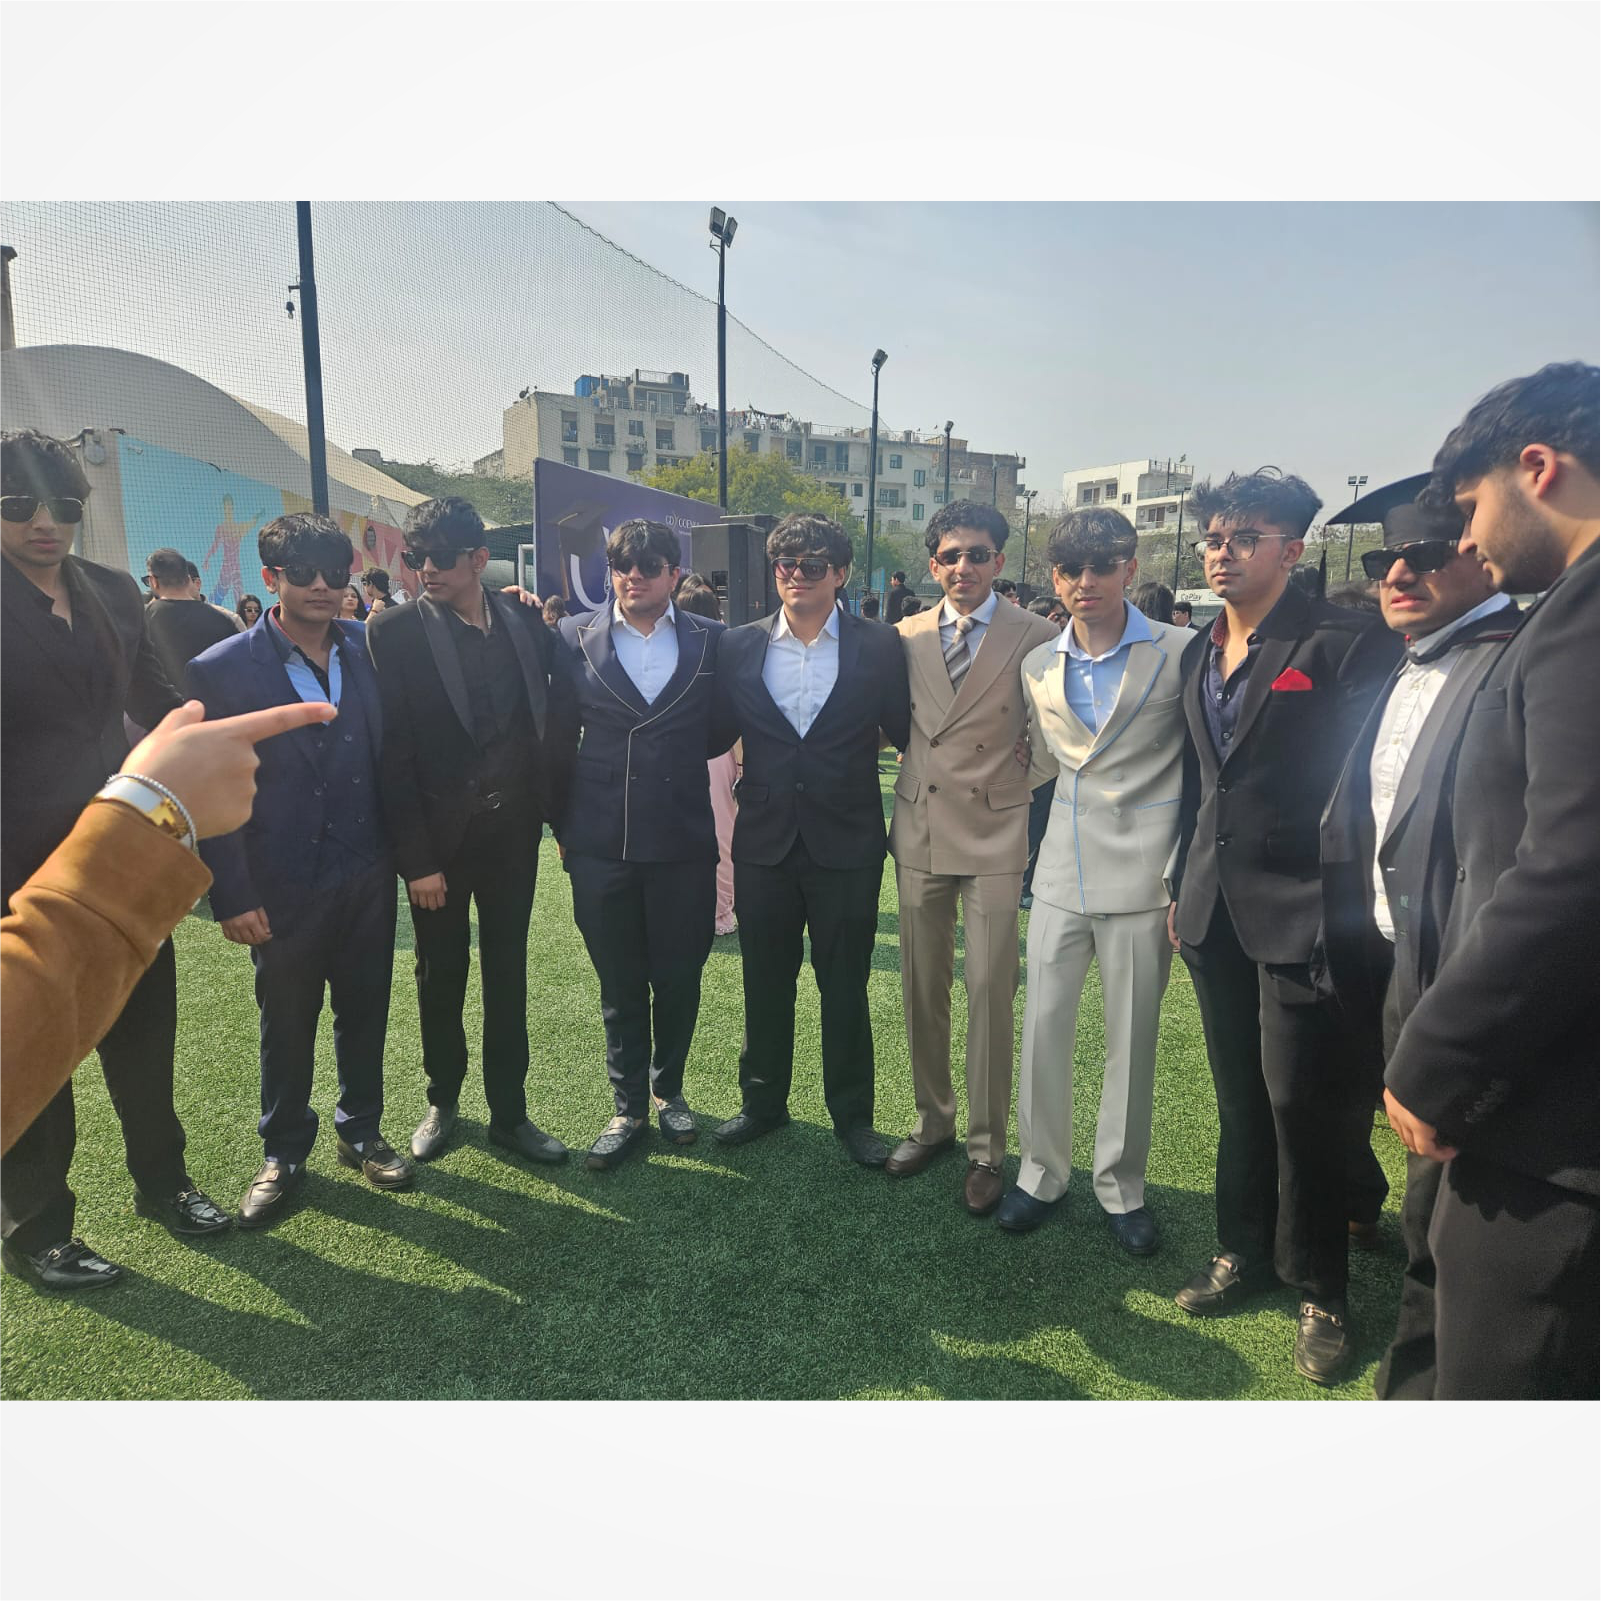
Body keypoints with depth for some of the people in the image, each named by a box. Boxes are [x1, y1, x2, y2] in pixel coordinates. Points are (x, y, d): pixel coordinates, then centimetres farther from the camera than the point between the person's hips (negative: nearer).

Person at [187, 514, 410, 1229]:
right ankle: (283, 1152, 34)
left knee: (364, 1011, 15)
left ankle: (360, 1130, 36)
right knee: (286, 1023, 13)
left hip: (368, 874, 3)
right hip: (283, 886, -2)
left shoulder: (370, 647, -1)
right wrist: (232, 896, -9)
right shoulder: (221, 670, -9)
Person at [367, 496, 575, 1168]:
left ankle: (509, 1112, 25)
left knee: (507, 970, 12)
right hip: (440, 835, -2)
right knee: (441, 973, 13)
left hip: (513, 829, 3)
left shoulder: (526, 622, 1)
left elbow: (551, 721, 5)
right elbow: (393, 752, -10)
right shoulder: (394, 632, -8)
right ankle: (442, 1102, 33)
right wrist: (416, 856, -13)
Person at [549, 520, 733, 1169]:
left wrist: (673, 763, 2)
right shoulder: (574, 637, 2)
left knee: (679, 976, 12)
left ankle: (667, 1089, 35)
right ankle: (628, 1107, 26)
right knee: (619, 983, 10)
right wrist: (563, 824, 5)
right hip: (601, 842, 0)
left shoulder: (710, 641, 1)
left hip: (683, 842, 0)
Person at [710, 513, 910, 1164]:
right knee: (764, 983, 15)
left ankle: (852, 1115, 27)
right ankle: (762, 1101, 35)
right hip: (764, 841, 2)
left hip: (846, 845, -2)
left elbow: (905, 731, 0)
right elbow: (715, 733, 9)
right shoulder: (738, 647, 3)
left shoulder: (879, 647, -3)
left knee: (845, 988, 9)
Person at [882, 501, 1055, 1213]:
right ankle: (933, 1121, 31)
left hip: (994, 834, -3)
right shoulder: (906, 637, 7)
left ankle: (986, 1148, 16)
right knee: (921, 987, 12)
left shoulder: (1035, 636, -4)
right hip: (919, 830, 4)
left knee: (990, 991, -1)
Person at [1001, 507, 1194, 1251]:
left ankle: (1122, 1186, 26)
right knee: (1042, 1027, 7)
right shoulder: (1039, 665, 7)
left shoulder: (1178, 654, -6)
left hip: (1141, 875, -3)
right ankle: (1041, 1170, 26)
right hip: (1063, 872, 4)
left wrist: (1184, 877, -8)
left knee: (1131, 1040, 7)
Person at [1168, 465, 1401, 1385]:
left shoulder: (1345, 643, -9)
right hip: (1217, 910, 6)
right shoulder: (1201, 653, 12)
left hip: (1302, 913, -6)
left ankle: (1321, 1291, 21)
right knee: (1240, 1094, 16)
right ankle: (1245, 1252, 33)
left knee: (1304, 1101, 1)